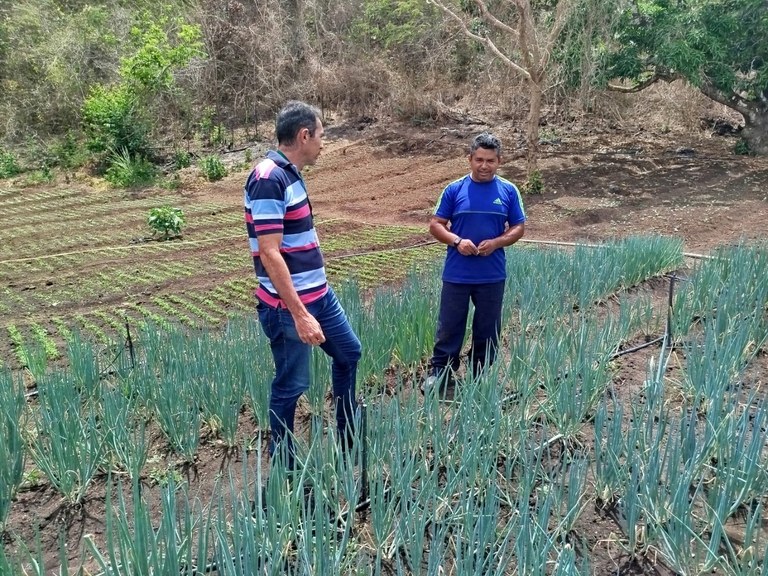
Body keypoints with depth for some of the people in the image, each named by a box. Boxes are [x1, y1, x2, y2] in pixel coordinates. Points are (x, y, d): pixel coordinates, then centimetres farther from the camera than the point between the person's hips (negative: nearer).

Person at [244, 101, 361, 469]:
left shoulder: (290, 174, 9)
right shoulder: (269, 179, -21)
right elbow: (269, 254, -25)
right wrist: (299, 314, -28)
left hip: (319, 294, 10)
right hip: (288, 306, -10)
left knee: (348, 352, 22)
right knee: (291, 385, 3)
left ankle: (348, 439, 39)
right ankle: (283, 467, 23)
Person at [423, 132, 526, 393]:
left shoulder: (509, 191, 1)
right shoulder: (454, 189, -2)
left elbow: (519, 227, 5)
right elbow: (436, 224, 0)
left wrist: (496, 242, -14)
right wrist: (457, 241, -18)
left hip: (493, 276, 1)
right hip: (456, 274, -1)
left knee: (487, 329, 12)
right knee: (449, 326, 6)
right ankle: (439, 372, 20)